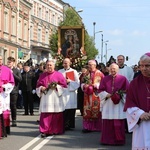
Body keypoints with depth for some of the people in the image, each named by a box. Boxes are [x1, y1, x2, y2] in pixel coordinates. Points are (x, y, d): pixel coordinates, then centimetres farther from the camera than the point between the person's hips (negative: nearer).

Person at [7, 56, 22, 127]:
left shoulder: (17, 71, 2)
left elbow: (20, 79, -9)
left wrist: (13, 74, -16)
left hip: (13, 91, -2)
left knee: (13, 106, 2)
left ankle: (14, 121, 9)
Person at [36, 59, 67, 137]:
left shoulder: (58, 75, 4)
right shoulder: (42, 75, 13)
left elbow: (64, 85, 1)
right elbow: (38, 86, 14)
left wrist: (56, 87, -14)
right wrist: (42, 88, -7)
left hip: (56, 98, -2)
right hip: (45, 99, 2)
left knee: (56, 115, 0)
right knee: (45, 115, -6)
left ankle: (56, 130, 13)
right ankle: (45, 131, -5)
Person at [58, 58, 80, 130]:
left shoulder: (74, 72, 6)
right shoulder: (60, 72, 10)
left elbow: (77, 83, 1)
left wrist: (69, 81, -11)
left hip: (71, 94, 0)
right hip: (62, 93, 1)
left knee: (71, 111, 1)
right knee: (63, 111, -4)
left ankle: (70, 125, 9)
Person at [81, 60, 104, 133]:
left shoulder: (99, 73, -1)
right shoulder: (86, 73, 12)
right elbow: (82, 83, 15)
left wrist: (96, 85, -15)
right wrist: (84, 86, -6)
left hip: (96, 95, -3)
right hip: (88, 95, 4)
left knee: (96, 110, 0)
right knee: (87, 110, 0)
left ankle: (97, 126, 10)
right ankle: (88, 127, 3)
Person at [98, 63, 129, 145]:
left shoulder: (123, 79, 3)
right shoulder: (105, 79, 9)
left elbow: (127, 91, 0)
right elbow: (101, 90, 6)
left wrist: (120, 96, -14)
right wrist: (107, 95, -11)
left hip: (119, 103, -2)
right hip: (107, 104, 2)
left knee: (118, 123, -1)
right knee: (107, 123, 2)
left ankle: (118, 140, 8)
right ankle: (107, 139, 10)